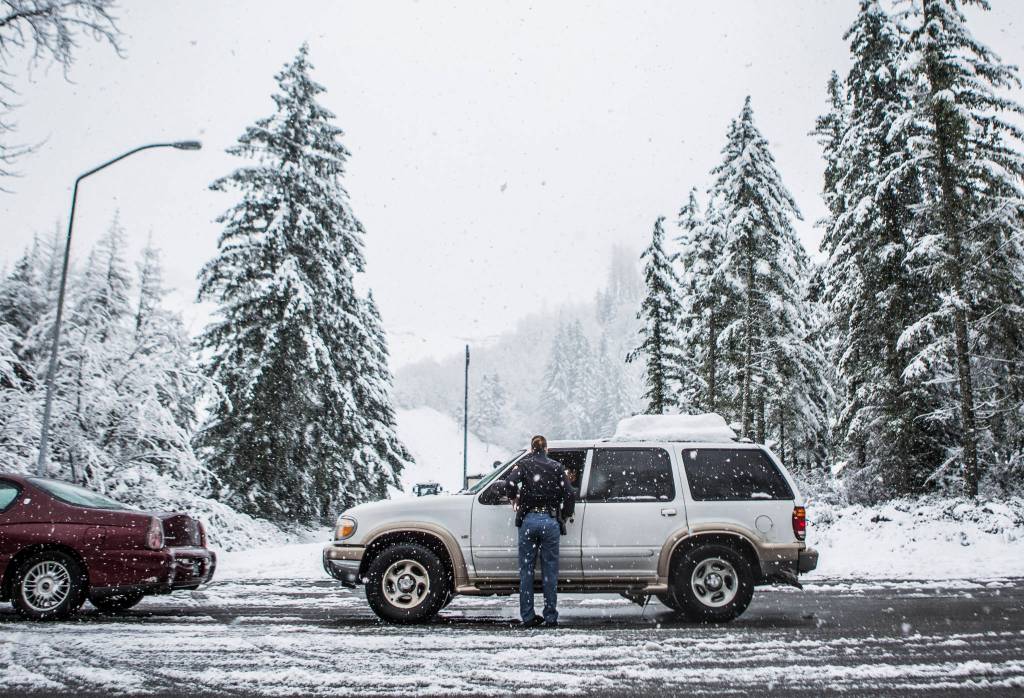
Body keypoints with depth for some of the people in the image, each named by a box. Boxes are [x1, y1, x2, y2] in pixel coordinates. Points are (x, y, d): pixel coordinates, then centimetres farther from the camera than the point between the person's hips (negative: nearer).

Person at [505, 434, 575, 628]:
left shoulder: (524, 463, 5)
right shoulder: (556, 467, 9)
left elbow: (510, 482, -14)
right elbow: (570, 494, 1)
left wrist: (515, 499, 5)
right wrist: (565, 516, 13)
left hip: (528, 520, 0)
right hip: (550, 521, 1)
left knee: (526, 570, 8)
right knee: (550, 572, 7)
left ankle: (527, 616, 9)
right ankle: (551, 617, 9)